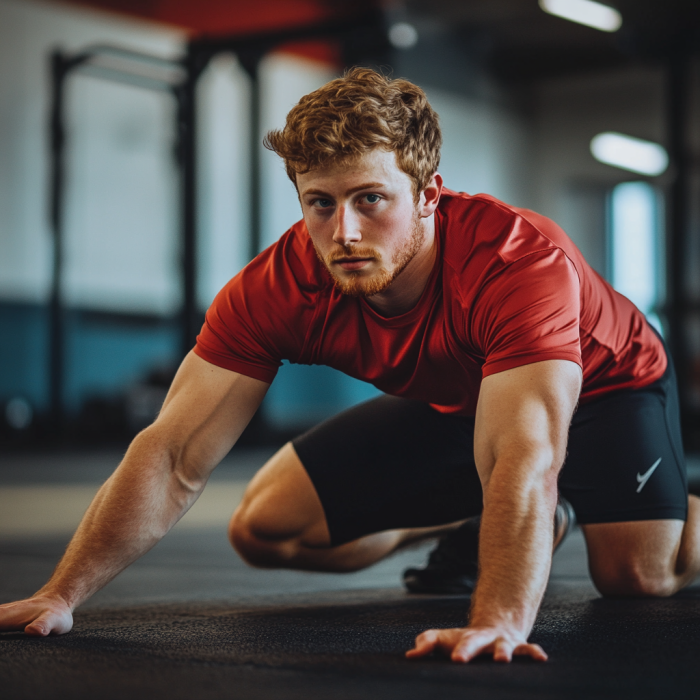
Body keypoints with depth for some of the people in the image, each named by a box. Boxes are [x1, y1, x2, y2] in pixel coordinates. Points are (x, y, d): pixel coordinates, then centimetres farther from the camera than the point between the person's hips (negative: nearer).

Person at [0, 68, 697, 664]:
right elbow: (174, 458, -29)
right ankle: (470, 524, 17)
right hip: (444, 403, 4)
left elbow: (525, 459, -54)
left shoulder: (521, 258, -43)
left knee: (638, 575, -23)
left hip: (600, 379, -3)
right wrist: (62, 596, -38)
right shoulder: (275, 289, -30)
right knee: (264, 529, -6)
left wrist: (499, 622, -69)